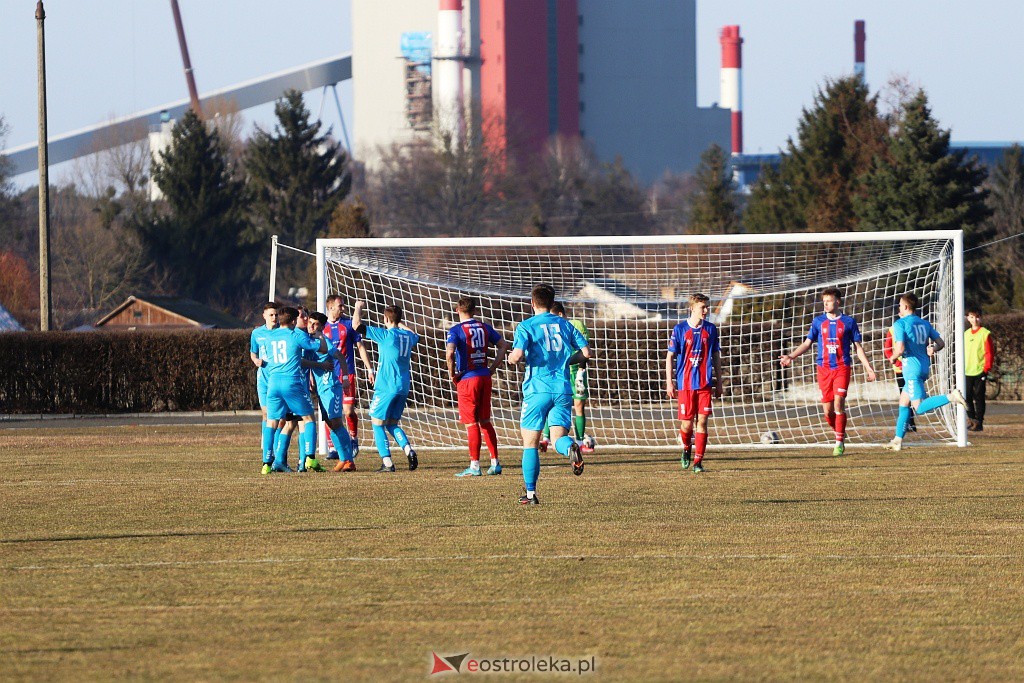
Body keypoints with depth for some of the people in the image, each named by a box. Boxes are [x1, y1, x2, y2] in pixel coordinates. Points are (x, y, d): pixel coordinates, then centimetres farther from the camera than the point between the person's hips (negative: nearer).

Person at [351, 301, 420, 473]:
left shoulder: (386, 335, -11)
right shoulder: (408, 336, 9)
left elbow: (357, 326, -10)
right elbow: (416, 337, 37)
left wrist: (358, 308, 7)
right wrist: (401, 324, 44)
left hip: (386, 387, -7)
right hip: (403, 387, 7)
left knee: (378, 423, 2)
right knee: (392, 424, 17)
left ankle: (387, 462, -6)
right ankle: (409, 451, -5)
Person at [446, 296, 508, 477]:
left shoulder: (456, 330, -8)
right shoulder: (484, 328, 9)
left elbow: (450, 353, -23)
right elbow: (503, 345, 11)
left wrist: (452, 374, -10)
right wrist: (493, 367, 11)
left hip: (467, 379, -5)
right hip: (485, 378, 5)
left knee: (471, 424, -2)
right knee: (485, 422, 14)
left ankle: (474, 466, -2)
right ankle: (495, 463, 14)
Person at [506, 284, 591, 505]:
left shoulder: (526, 326, -1)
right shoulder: (564, 324, 12)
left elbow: (517, 355, -15)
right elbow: (586, 352, 8)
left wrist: (511, 358, 8)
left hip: (537, 389, -3)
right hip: (563, 389, 3)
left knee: (530, 442, 7)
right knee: (558, 436, -1)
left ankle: (530, 493, 8)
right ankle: (571, 447, -39)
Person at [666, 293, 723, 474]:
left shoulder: (710, 329, 6)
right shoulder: (680, 329, -1)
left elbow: (716, 357, 14)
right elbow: (670, 357, 2)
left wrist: (719, 383, 12)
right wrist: (669, 383, -3)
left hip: (705, 384, 2)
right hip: (685, 383, -2)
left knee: (702, 421, -5)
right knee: (687, 423, 2)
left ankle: (698, 461, -1)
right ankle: (686, 448, 32)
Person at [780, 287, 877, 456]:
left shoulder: (848, 322, 4)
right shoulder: (818, 322, 9)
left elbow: (858, 347, 8)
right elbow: (807, 343, 12)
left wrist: (868, 367, 2)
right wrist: (791, 357, -1)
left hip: (842, 368, -2)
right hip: (824, 369, 2)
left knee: (839, 402, -16)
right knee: (828, 410, -2)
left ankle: (839, 443, -9)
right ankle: (840, 434, 23)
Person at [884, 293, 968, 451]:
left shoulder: (900, 324, -8)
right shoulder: (924, 323, 13)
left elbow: (900, 349, -18)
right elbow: (941, 343, 13)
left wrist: (893, 357, 1)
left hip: (911, 367, -8)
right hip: (924, 367, 8)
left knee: (920, 407, -11)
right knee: (903, 403, 17)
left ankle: (951, 397, -28)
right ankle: (898, 440, 19)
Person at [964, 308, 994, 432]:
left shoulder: (985, 333, -3)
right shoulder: (966, 334, 12)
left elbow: (989, 353, -5)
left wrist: (986, 369, -11)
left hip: (979, 372, -5)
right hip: (967, 372, 5)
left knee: (979, 397, -2)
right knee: (967, 397, 5)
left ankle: (979, 423, 2)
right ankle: (971, 420, 15)